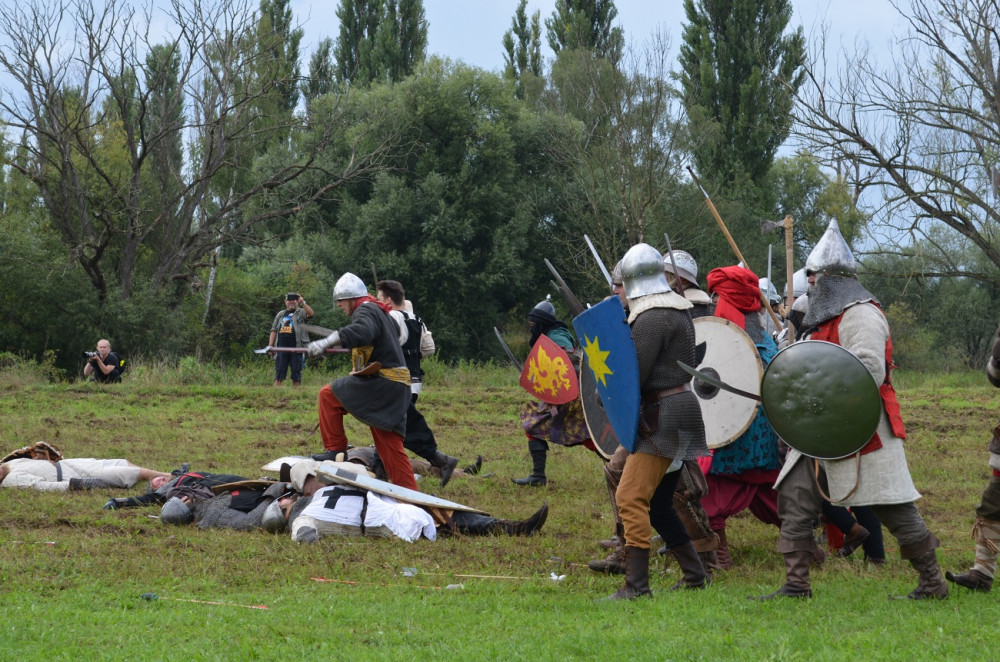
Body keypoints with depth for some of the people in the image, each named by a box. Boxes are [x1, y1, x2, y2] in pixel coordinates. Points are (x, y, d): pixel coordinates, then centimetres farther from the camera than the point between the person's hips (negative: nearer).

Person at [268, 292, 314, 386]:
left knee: (296, 373, 0)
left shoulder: (301, 313, 8)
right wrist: (270, 346, 8)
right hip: (282, 346, 3)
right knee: (279, 372, -1)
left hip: (296, 346, -3)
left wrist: (303, 303, -28)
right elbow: (274, 331, 18)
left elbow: (310, 314, -15)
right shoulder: (280, 315, 21)